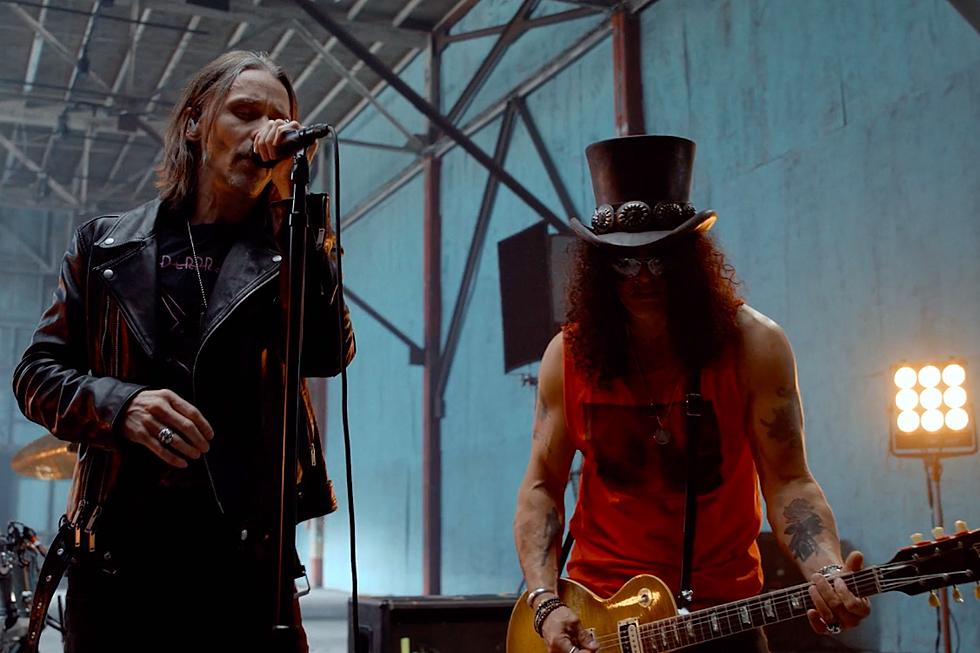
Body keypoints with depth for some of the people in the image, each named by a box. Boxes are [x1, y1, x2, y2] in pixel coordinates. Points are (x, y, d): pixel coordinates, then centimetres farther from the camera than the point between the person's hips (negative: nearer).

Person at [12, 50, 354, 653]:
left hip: (245, 549, -1)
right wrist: (118, 404, -11)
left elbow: (329, 355, -10)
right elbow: (38, 372, 10)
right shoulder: (107, 243, 11)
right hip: (118, 544, 1)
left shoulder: (288, 250, 7)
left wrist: (296, 199, -10)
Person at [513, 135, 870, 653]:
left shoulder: (753, 345, -9)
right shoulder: (568, 356, -4)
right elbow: (541, 486, 0)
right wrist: (546, 604, -10)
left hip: (724, 611, -1)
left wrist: (826, 573, -26)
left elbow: (787, 481, -9)